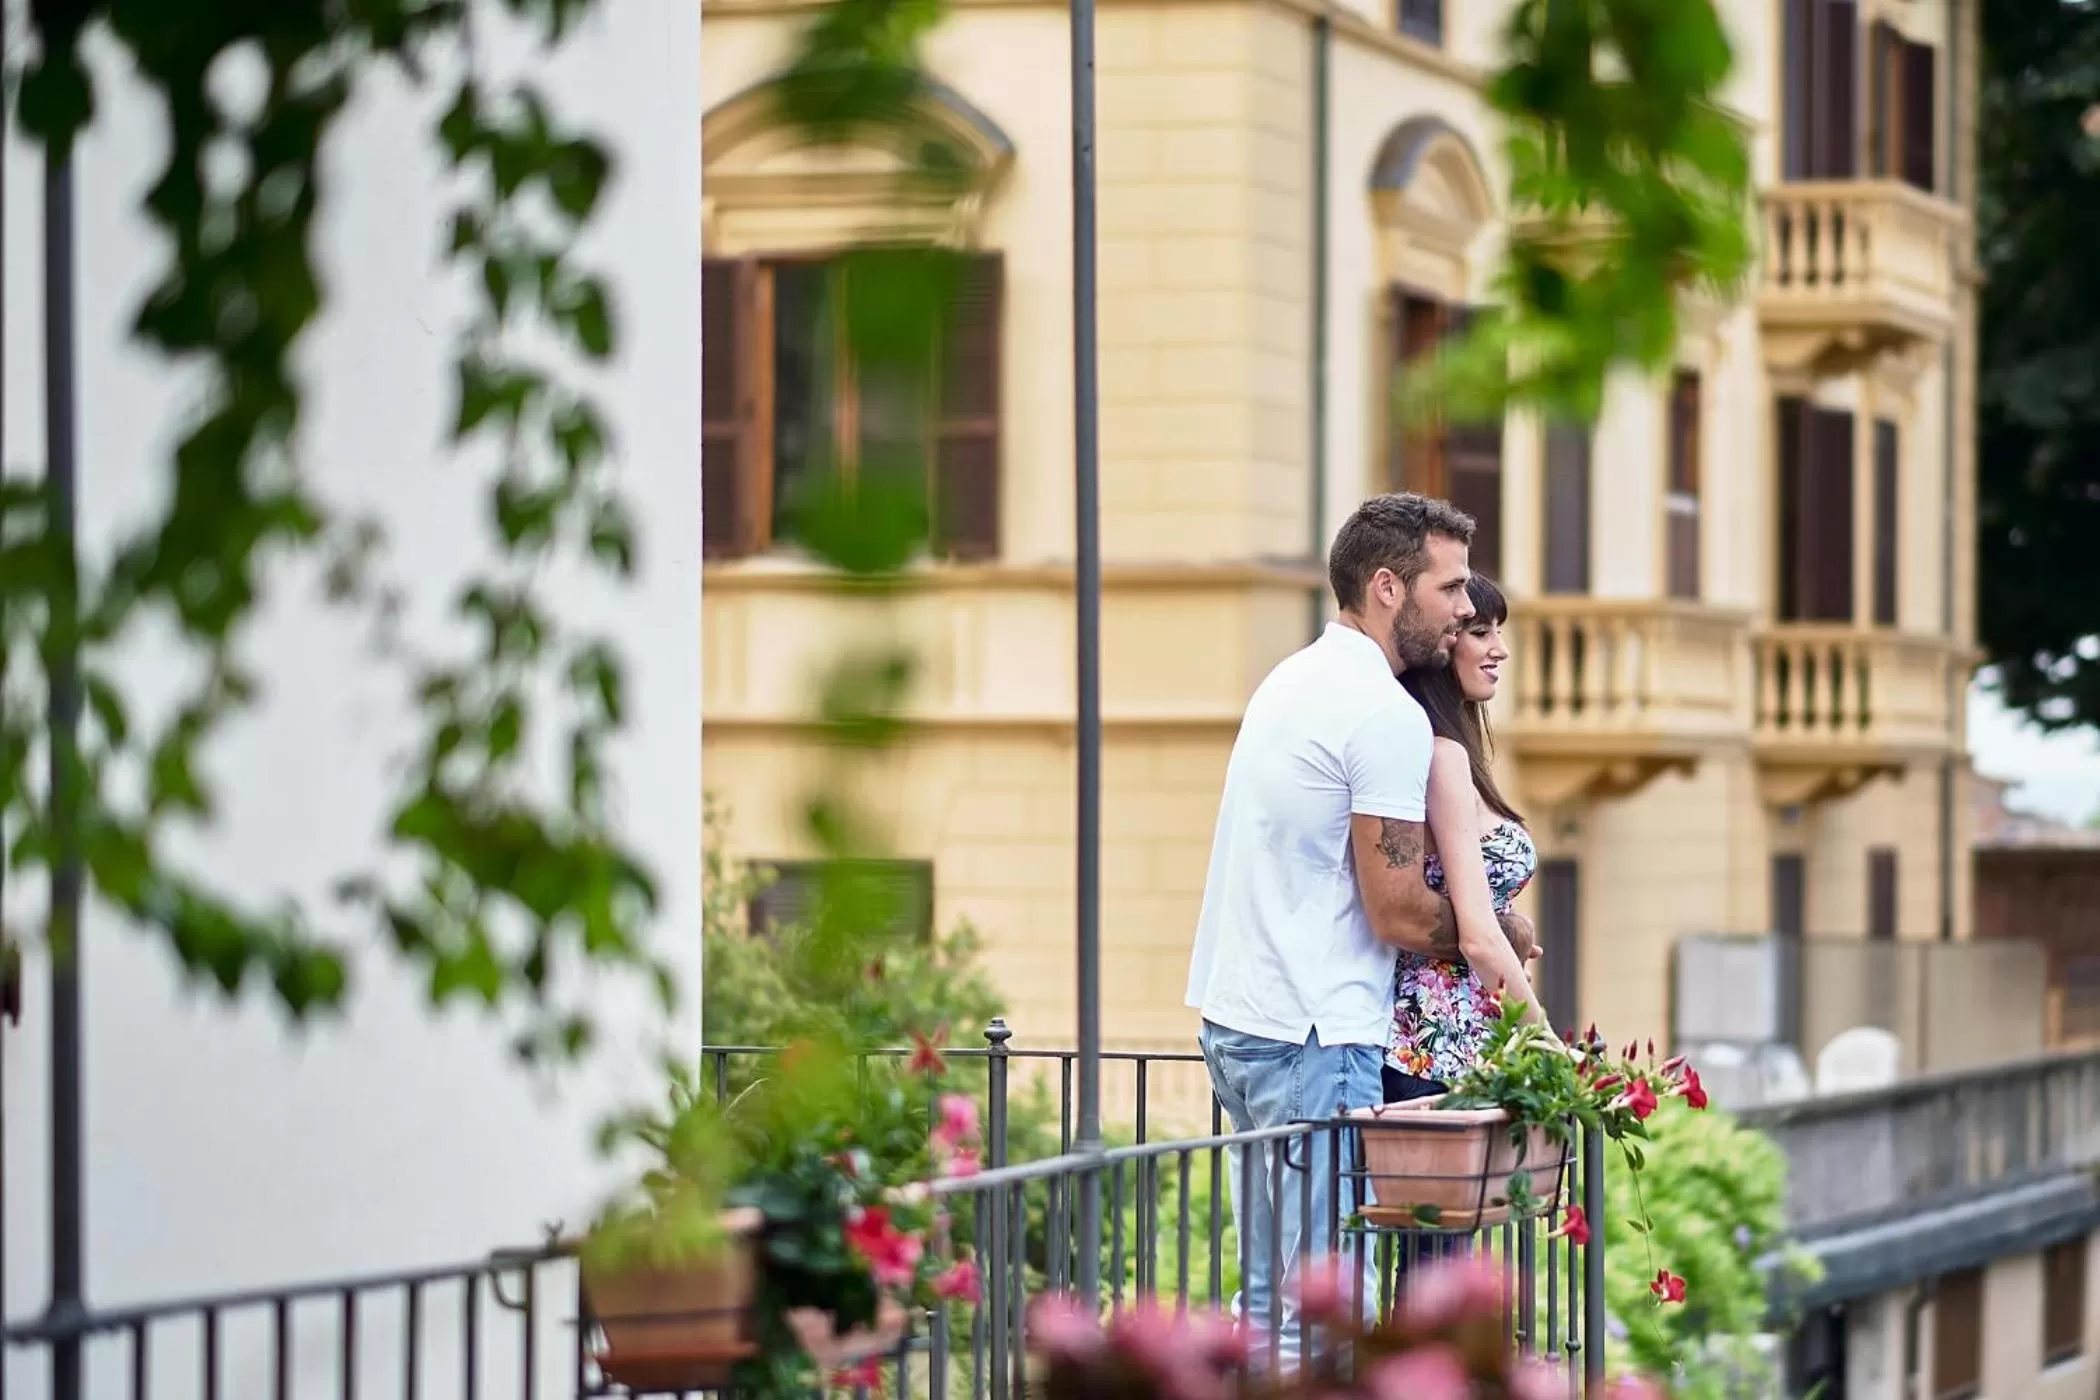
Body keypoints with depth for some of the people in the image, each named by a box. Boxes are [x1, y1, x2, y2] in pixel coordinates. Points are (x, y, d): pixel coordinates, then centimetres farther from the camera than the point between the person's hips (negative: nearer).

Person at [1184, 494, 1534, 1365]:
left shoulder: (1292, 681, 15)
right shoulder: (1388, 716, -15)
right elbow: (1399, 915, -16)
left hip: (1234, 1015, 10)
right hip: (1315, 1036, -10)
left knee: (1268, 1293, 14)